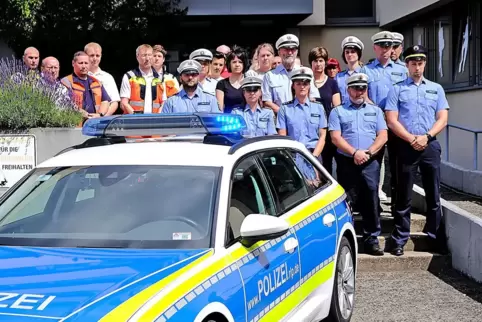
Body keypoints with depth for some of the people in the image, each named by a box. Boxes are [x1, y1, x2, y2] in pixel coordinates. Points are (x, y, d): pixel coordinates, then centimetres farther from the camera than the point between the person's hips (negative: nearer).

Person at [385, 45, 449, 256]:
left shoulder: (436, 89, 12)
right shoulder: (397, 89, 6)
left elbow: (442, 119, 6)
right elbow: (392, 121, -2)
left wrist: (426, 136, -9)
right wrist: (412, 139, -12)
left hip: (430, 146, 2)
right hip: (406, 147, -2)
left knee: (433, 194, 5)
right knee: (404, 195, 3)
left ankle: (436, 237, 13)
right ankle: (400, 240, 8)